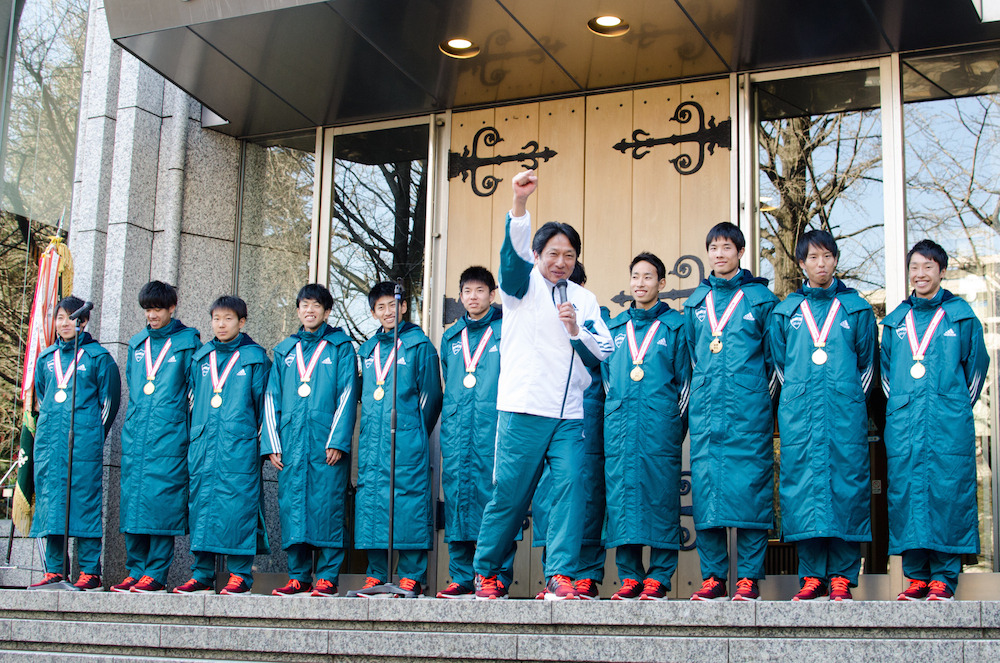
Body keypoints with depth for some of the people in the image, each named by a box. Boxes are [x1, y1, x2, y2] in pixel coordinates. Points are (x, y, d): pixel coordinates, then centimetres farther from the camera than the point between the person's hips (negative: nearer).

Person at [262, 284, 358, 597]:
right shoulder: (285, 350, 17)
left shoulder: (340, 347, 6)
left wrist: (337, 440, -11)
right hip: (291, 443, 4)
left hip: (326, 442, -4)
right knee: (292, 507, 3)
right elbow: (272, 398, 15)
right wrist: (271, 444, 6)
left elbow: (347, 395, -1)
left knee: (327, 507, -5)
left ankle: (327, 577, 0)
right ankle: (297, 577, 10)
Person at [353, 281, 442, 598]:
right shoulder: (367, 349, 19)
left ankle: (411, 577, -5)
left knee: (409, 500, -8)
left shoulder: (419, 344, 3)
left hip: (407, 440, -5)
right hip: (372, 441, 6)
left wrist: (417, 435, 2)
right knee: (370, 500, 2)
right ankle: (376, 575, 8)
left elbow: (431, 394, 2)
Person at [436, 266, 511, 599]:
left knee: (495, 495, -8)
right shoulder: (451, 337, 20)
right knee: (457, 497, 3)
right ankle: (462, 577, 9)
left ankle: (497, 577, -4)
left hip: (495, 426, -5)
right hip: (456, 432, 5)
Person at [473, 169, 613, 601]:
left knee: (569, 488, -10)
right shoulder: (524, 285, 7)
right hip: (523, 410, -3)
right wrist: (519, 202, -30)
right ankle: (486, 573, 18)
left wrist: (576, 330, -7)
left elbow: (604, 352, 13)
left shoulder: (584, 299, 18)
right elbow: (513, 251, -14)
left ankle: (560, 575, -8)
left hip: (570, 415, 3)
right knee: (509, 494, 1)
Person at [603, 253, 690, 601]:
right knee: (621, 496, 0)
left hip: (660, 424, -4)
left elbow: (684, 378, 6)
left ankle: (658, 578, -2)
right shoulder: (615, 327, 18)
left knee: (661, 496, -5)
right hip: (619, 423, 4)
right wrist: (615, 411, 14)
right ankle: (630, 576, 6)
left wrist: (676, 421, -1)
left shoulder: (675, 324, 8)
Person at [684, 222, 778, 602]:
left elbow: (774, 356, 9)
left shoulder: (760, 297, 7)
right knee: (706, 487, 1)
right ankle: (713, 578, 7)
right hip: (705, 410, 4)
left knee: (749, 487, -6)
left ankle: (748, 579, -2)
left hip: (748, 410, -4)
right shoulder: (696, 302, 17)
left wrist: (763, 394, 4)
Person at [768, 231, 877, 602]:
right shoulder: (786, 311, 13)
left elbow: (866, 363, 13)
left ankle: (842, 578, -1)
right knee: (802, 485, -3)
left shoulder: (856, 307, 11)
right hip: (798, 415, 1)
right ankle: (812, 576, 3)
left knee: (845, 484, -5)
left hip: (845, 413, -1)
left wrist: (851, 401, 7)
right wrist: (798, 399, 9)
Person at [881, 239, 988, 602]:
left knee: (948, 491, -5)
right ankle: (916, 575, 7)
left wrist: (959, 406, 10)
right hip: (903, 423, 3)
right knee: (906, 492, 0)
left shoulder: (960, 314, 6)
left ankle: (944, 577, 0)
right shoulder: (895, 320, 14)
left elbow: (977, 364, 11)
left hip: (949, 422, -3)